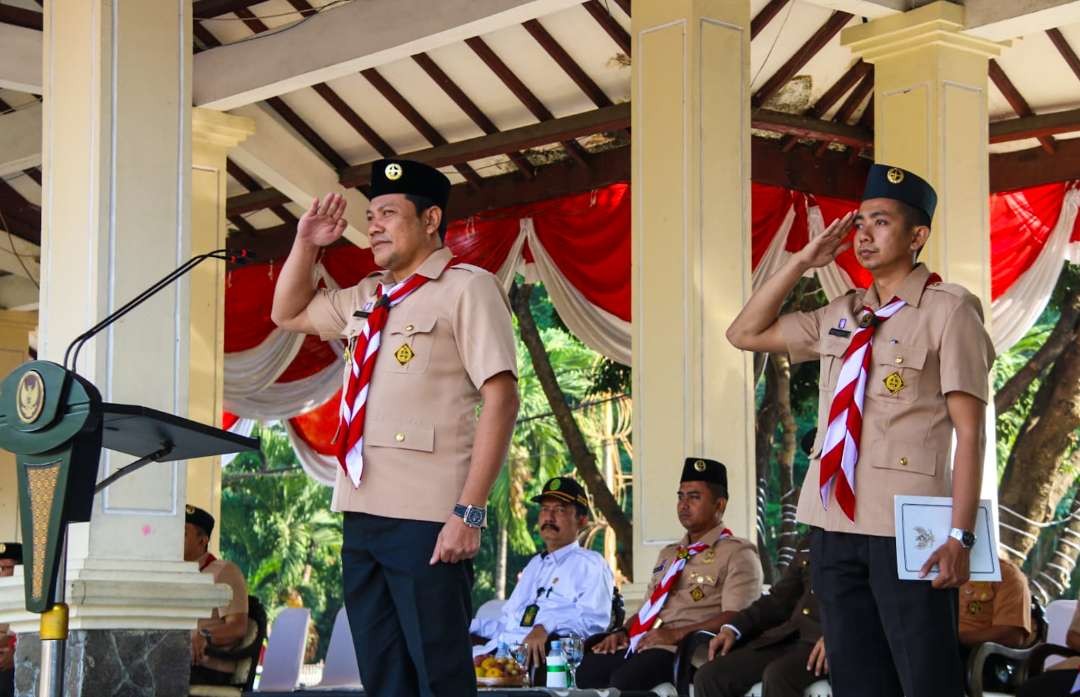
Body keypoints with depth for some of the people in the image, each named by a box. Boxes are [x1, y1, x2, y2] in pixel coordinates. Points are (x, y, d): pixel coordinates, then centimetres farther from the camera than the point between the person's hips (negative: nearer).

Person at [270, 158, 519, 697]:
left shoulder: (467, 289, -4)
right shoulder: (367, 298, 17)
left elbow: (500, 399, -13)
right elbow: (288, 313, 35)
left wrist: (468, 511, -19)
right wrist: (307, 243, 17)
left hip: (427, 520, -7)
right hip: (362, 514, 7)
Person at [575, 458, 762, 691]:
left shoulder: (737, 554, 2)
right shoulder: (669, 554, 28)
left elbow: (735, 618, -11)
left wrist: (677, 634, -18)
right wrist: (623, 631, 7)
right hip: (643, 643, 7)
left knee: (626, 679, -33)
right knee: (588, 670, -20)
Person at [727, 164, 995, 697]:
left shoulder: (948, 310, -5)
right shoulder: (841, 315, 14)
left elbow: (969, 432, -9)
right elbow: (744, 333, 22)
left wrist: (960, 535, -16)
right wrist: (803, 262, 12)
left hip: (906, 532, -6)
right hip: (834, 527, 6)